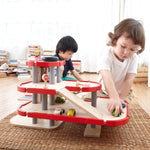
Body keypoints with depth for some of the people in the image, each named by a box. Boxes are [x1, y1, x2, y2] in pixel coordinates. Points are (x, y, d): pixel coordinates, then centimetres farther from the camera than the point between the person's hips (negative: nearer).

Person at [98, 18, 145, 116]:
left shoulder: (133, 58, -17)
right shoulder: (107, 56, -29)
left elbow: (129, 80, -23)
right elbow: (107, 78, -45)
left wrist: (120, 98, -34)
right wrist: (114, 98, -59)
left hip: (123, 92, 1)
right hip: (104, 91, -1)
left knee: (124, 111, -12)